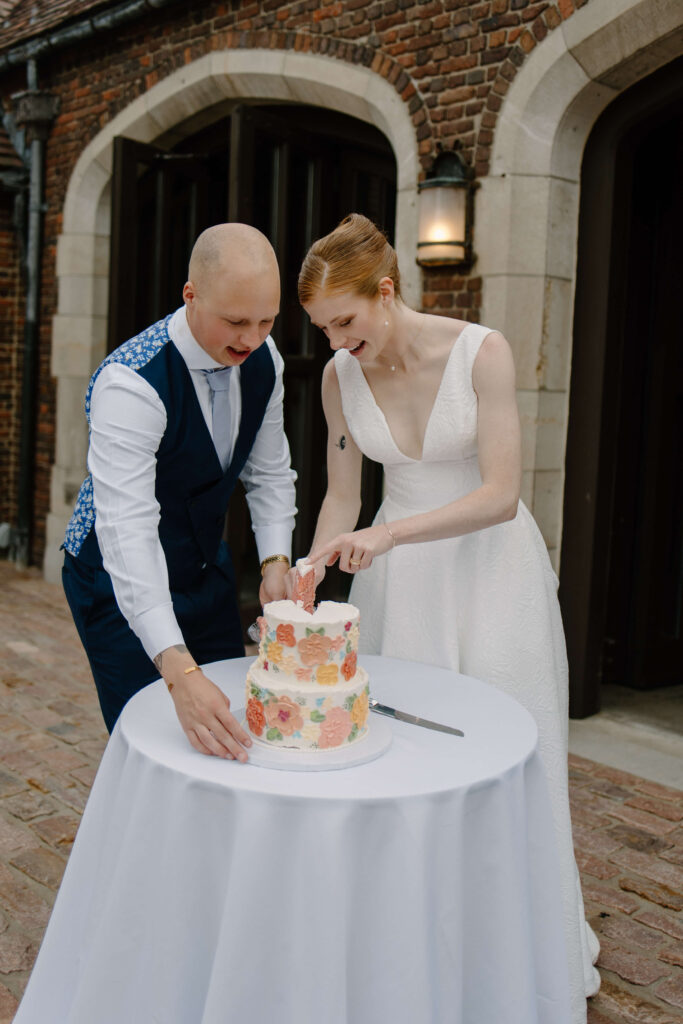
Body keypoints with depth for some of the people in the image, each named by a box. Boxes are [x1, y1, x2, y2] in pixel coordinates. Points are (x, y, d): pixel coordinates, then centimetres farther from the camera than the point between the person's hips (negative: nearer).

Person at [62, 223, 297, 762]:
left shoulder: (263, 359, -9)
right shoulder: (129, 383, -32)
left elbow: (269, 469, 5)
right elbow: (127, 530, -39)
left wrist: (276, 562, -11)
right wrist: (179, 669, -48)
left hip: (207, 566, 7)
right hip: (126, 582, -6)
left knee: (233, 729, 13)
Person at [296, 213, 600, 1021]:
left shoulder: (481, 351, -17)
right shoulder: (340, 376, -4)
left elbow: (501, 494, -21)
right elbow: (341, 496, 3)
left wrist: (388, 532, -31)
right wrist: (307, 581, -11)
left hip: (492, 566, -3)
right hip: (398, 572, 3)